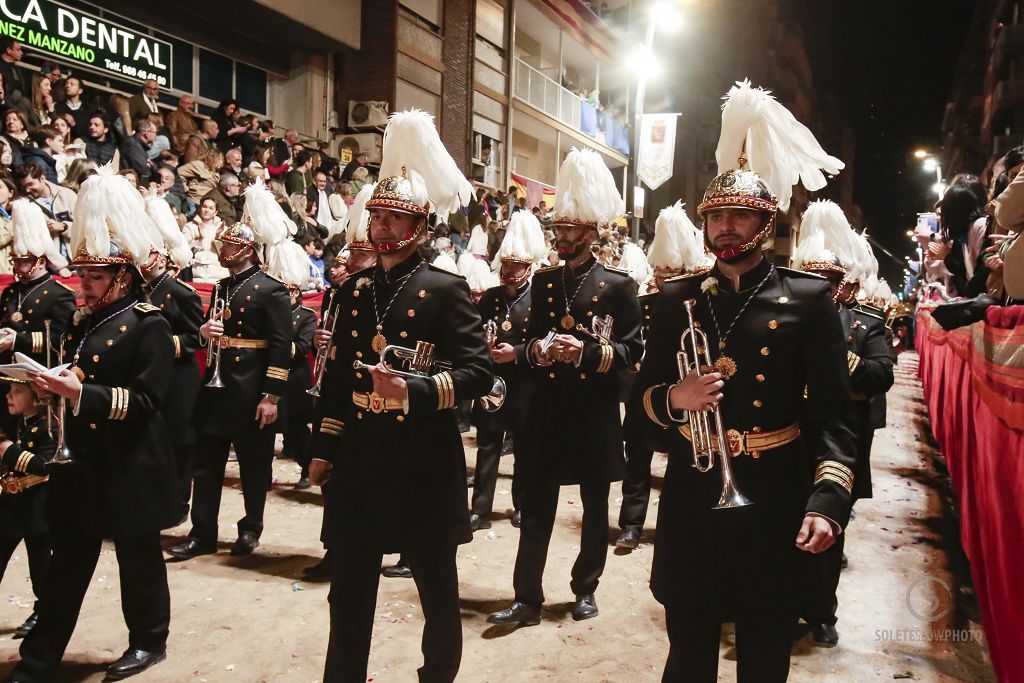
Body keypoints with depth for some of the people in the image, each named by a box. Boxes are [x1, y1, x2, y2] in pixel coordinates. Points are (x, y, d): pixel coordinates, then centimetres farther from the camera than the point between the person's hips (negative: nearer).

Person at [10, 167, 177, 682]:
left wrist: (81, 393, -27)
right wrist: (51, 386, -3)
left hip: (129, 466, -7)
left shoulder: (148, 325, -12)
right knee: (68, 561, 14)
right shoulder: (83, 321, 12)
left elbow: (146, 400, -20)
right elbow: (79, 384, 18)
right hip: (80, 461, 7)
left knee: (138, 556, 9)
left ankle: (149, 641, 28)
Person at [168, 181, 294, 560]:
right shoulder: (223, 286, 13)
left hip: (251, 390, -7)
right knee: (206, 462, 7)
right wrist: (205, 331, -2)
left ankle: (251, 528, 24)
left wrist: (271, 396, -19)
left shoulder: (271, 290, -10)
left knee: (254, 463, 8)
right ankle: (202, 533, 15)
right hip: (216, 384, 7)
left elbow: (281, 347, -15)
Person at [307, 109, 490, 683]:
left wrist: (414, 390, -25)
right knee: (349, 595, 14)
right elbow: (339, 374, 14)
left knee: (438, 592, 13)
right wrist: (324, 448, 12)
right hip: (360, 462, 5)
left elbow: (479, 371, -12)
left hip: (425, 464, -4)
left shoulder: (447, 289, -7)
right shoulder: (354, 291, 9)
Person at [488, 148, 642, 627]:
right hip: (545, 412, 3)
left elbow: (632, 351, -7)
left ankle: (585, 589, 28)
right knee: (536, 508, 3)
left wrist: (586, 352, -21)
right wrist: (536, 350, -7)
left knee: (595, 508, 11)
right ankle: (527, 598, 9)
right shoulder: (542, 281, 9)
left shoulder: (618, 286, -4)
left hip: (595, 416, -3)